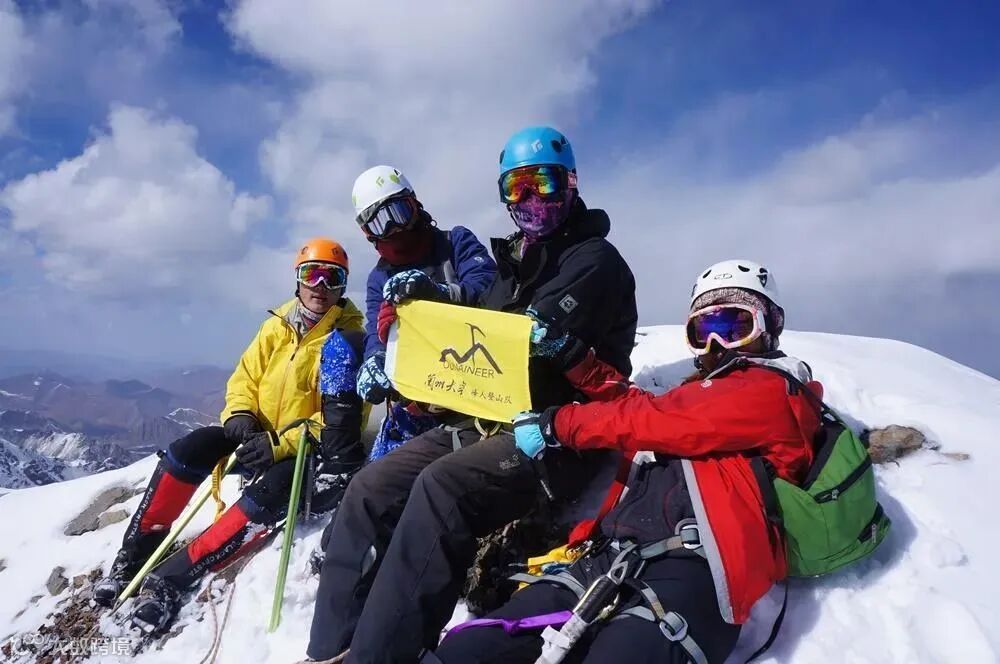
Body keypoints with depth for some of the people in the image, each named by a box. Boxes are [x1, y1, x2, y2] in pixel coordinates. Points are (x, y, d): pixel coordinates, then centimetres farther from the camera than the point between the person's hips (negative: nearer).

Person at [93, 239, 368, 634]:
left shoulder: (349, 341, -11)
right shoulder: (276, 327, 6)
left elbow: (344, 420, -16)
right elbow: (245, 379, 11)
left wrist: (281, 445, -24)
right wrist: (240, 415, -12)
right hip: (256, 437, 5)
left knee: (270, 494, -33)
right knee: (187, 450, -18)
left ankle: (170, 580, -25)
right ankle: (135, 554, -5)